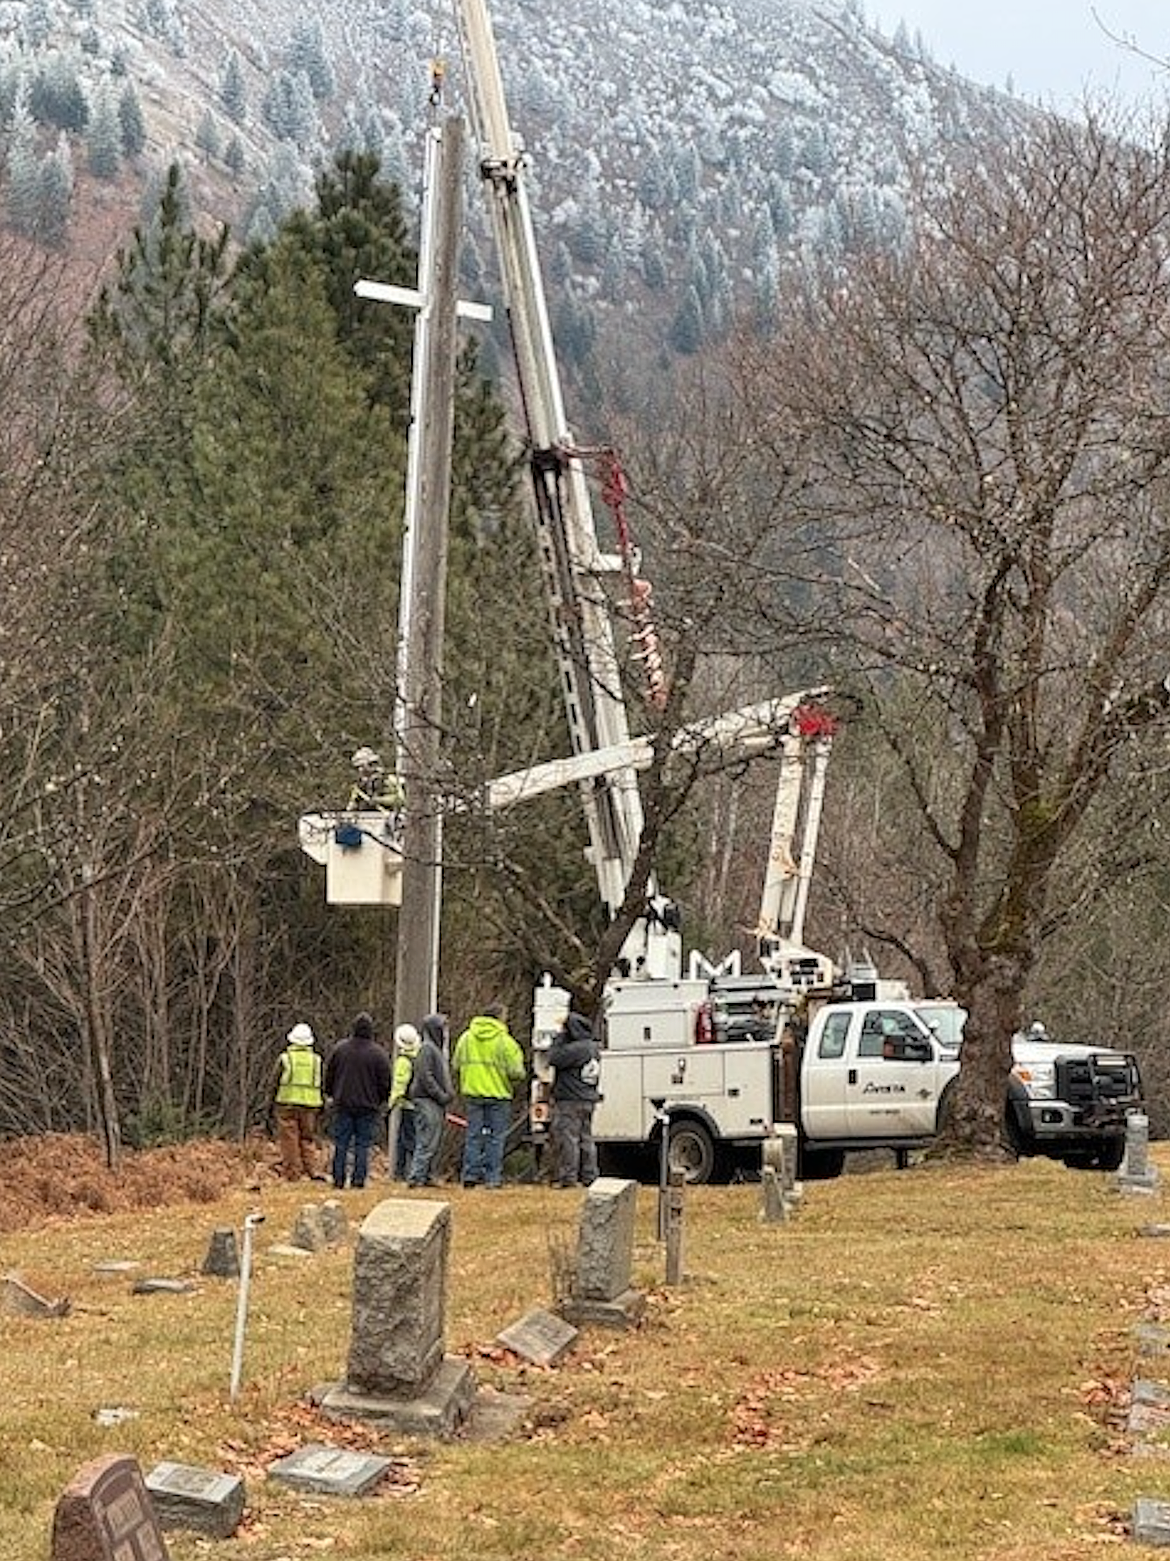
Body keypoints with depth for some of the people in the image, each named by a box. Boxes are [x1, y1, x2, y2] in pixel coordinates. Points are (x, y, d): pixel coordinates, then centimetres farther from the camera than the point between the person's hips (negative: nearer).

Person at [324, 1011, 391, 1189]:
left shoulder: (339, 1049, 1)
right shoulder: (378, 1053, -5)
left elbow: (328, 1076, 8)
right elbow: (385, 1082, 0)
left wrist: (331, 1094, 22)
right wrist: (380, 1100, 15)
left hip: (343, 1104, 2)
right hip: (368, 1106, -2)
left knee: (341, 1144, 6)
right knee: (363, 1144, 3)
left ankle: (338, 1178, 4)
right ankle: (359, 1177, -2)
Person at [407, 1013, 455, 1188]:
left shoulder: (438, 1049, 20)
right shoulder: (427, 1049, -10)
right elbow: (425, 1076, -18)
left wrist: (448, 1093, 13)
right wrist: (441, 1095, -17)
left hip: (437, 1102, 10)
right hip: (427, 1101, -10)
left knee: (434, 1142, 10)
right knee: (427, 1141, -12)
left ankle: (427, 1176, 14)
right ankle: (417, 1177, -12)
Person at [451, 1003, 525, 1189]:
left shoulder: (466, 1037, 6)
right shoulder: (505, 1041, -9)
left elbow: (456, 1066, 8)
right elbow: (516, 1072, -11)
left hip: (473, 1093, 4)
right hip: (498, 1095, -4)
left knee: (473, 1135, 9)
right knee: (496, 1137, 3)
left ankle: (470, 1174, 5)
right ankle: (493, 1177, 1)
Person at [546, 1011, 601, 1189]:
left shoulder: (575, 1048, -18)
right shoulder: (593, 1048, 11)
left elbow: (554, 1058, -15)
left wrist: (560, 1037, -7)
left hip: (570, 1101, -9)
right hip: (588, 1100, 9)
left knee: (567, 1138, -4)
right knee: (586, 1139, 13)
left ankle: (568, 1177, -4)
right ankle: (589, 1177, 14)